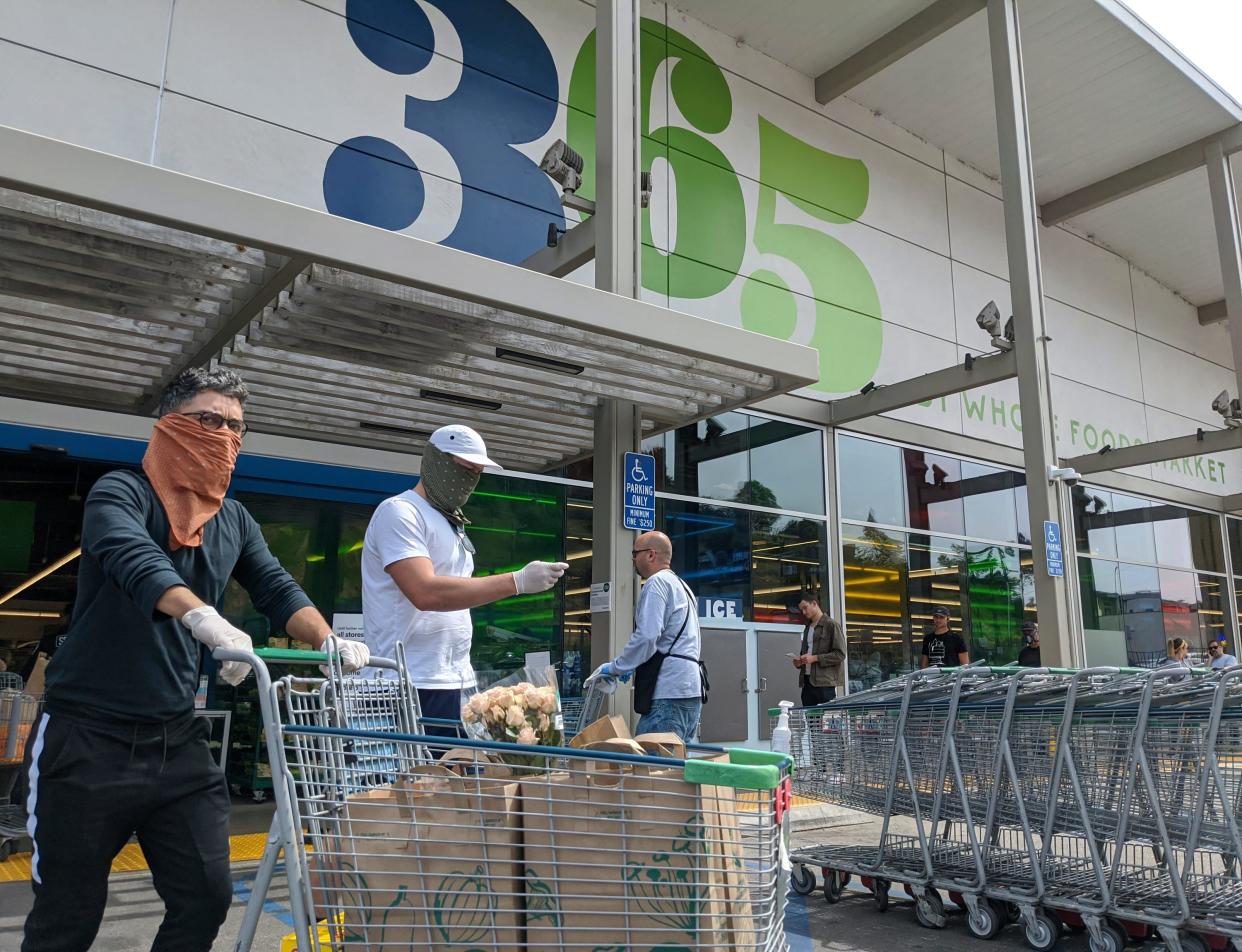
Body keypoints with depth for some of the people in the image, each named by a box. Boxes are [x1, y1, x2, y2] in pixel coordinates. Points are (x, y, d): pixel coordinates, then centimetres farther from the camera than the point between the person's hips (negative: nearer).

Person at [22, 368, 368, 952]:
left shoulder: (234, 521, 11)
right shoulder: (121, 493, -9)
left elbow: (279, 591, 5)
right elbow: (135, 560, -29)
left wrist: (332, 645, -14)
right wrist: (204, 618, -47)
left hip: (177, 740, 6)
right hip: (88, 736, -5)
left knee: (206, 899, 5)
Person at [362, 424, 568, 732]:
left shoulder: (451, 523, 20)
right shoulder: (399, 512, -8)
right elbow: (425, 593, -22)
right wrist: (517, 582, -23)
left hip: (458, 683, 8)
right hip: (416, 686, -8)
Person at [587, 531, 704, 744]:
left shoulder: (657, 583, -6)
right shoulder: (683, 586, 24)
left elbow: (646, 636, -16)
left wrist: (615, 667, -5)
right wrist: (635, 666, 26)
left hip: (669, 693, -10)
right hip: (691, 689, 10)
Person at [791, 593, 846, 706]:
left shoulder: (831, 625, -2)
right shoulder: (807, 628, 21)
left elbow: (840, 654, -9)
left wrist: (815, 658, -15)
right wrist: (799, 662, 10)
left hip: (825, 682, -7)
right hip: (807, 681, 7)